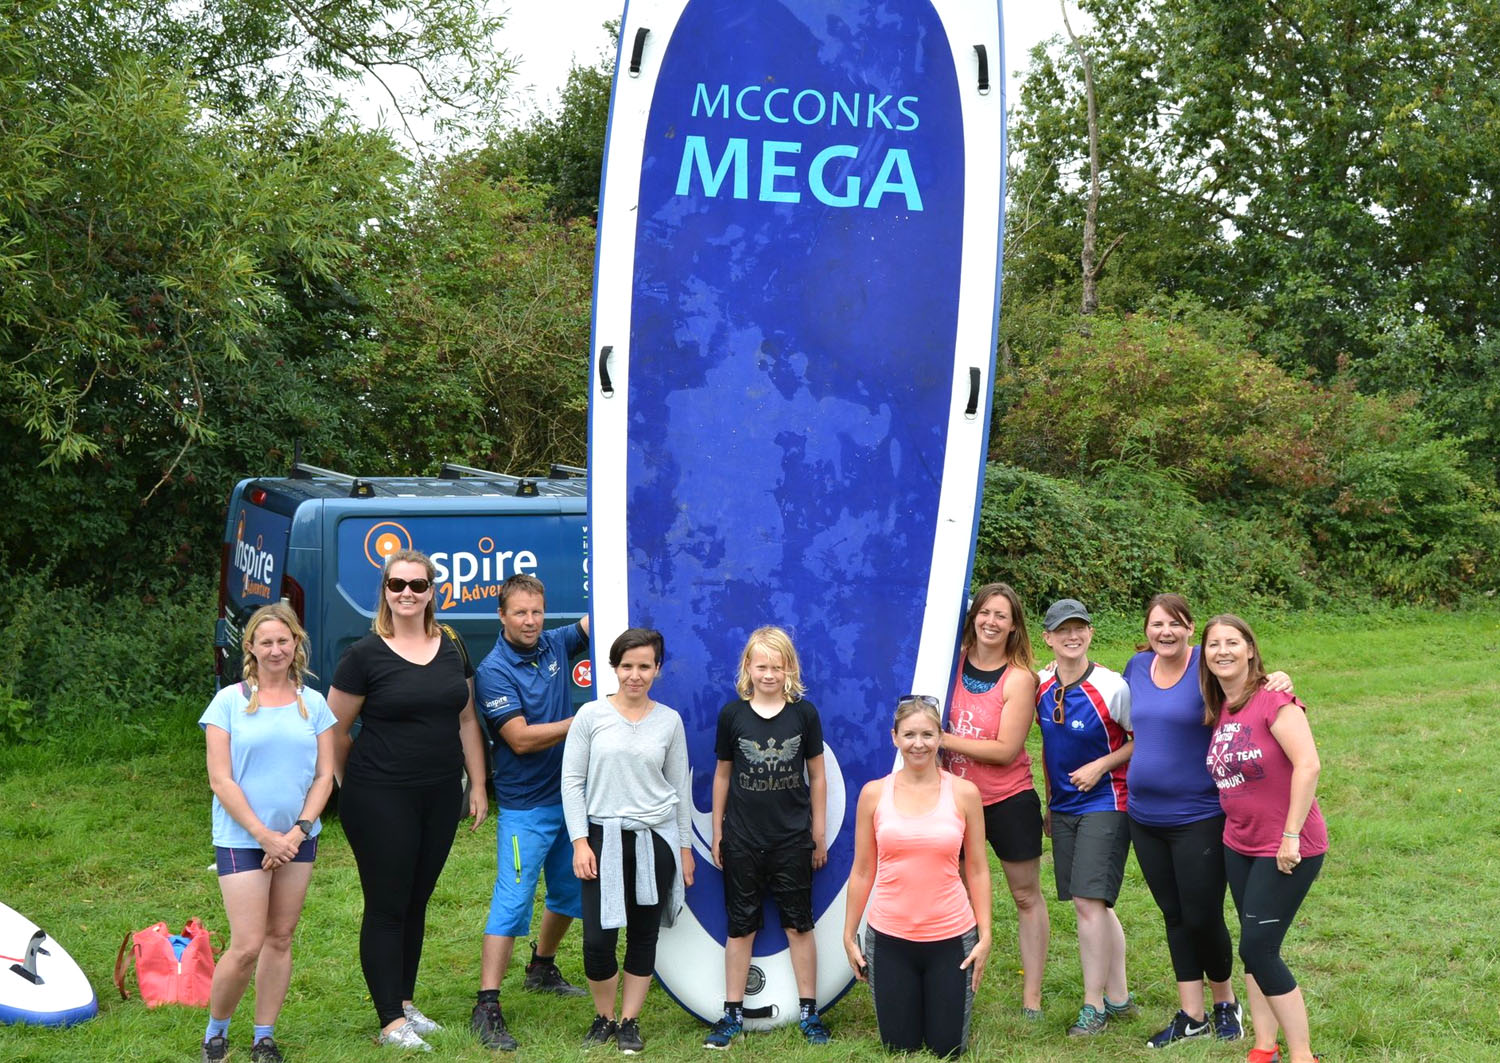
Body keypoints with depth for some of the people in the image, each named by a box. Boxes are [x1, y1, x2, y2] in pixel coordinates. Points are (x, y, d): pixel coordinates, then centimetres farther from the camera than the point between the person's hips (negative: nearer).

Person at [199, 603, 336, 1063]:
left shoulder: (313, 704, 6)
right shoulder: (228, 702, -3)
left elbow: (324, 776, 5)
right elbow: (221, 781, -6)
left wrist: (298, 831, -9)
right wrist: (264, 835, -11)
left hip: (297, 839, 3)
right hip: (241, 839, -3)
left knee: (280, 939, 7)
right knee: (247, 946, -8)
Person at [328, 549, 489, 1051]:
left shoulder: (451, 650, 7)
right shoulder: (365, 655, -9)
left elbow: (467, 721, 13)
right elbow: (334, 729, -3)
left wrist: (478, 785, 11)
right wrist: (359, 781, 4)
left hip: (440, 797, 5)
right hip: (380, 801, -5)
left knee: (416, 904, 15)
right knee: (387, 908, 0)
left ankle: (405, 1001, 28)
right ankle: (391, 1021, 7)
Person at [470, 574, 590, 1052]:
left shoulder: (554, 645, 2)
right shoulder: (494, 671, -16)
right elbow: (521, 739, -21)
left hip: (569, 796, 7)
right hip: (524, 807, -7)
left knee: (570, 893, 20)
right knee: (512, 902, -11)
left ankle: (542, 968, 41)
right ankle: (487, 1008, -9)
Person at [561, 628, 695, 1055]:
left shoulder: (669, 720, 4)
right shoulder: (591, 715, -1)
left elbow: (680, 787, 10)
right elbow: (572, 782, -1)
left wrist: (685, 846, 10)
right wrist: (580, 841, -7)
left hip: (656, 839, 2)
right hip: (604, 836, -1)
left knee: (644, 936, 7)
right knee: (598, 939, -6)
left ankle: (629, 1021, 21)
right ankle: (604, 1017, 17)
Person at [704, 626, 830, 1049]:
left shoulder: (804, 712, -3)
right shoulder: (732, 713, -2)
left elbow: (817, 776, 4)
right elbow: (722, 774, 7)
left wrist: (819, 834, 5)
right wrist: (717, 833, 7)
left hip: (793, 839, 0)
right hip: (742, 840, 1)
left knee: (799, 925, 7)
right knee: (741, 927, 8)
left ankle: (809, 1013, 16)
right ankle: (733, 1014, 16)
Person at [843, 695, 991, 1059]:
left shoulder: (964, 793, -3)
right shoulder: (874, 794, -2)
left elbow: (977, 871, 1)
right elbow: (862, 871, 4)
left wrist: (985, 936, -3)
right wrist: (849, 936, 4)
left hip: (951, 938, 0)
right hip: (889, 939, 1)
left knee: (947, 1049, 8)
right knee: (901, 1049, 9)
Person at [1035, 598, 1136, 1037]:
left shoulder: (1111, 687, -15)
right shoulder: (1041, 686, 1)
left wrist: (1101, 766, -16)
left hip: (1104, 803, -6)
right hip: (1064, 807, 6)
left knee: (1088, 901, -12)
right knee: (1094, 904, 12)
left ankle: (1094, 1005, -1)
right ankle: (1119, 997, 23)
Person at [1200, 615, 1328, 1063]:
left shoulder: (1273, 700, -16)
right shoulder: (1220, 711, 7)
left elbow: (1307, 765, -23)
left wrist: (1291, 836, -22)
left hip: (1287, 849, -8)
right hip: (1239, 845, 8)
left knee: (1257, 950, -9)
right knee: (1254, 948, 10)